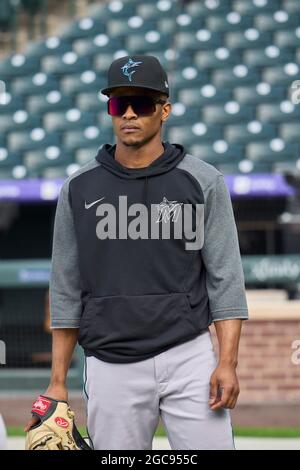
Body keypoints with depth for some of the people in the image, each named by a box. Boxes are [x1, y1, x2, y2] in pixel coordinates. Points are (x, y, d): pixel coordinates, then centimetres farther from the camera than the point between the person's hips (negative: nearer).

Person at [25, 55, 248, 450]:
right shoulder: (79, 189, 7)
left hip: (189, 359, -1)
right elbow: (66, 290, 11)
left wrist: (228, 362, -11)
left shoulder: (202, 182, 3)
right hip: (111, 369, 2)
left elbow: (226, 277, 1)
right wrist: (58, 381, 7)